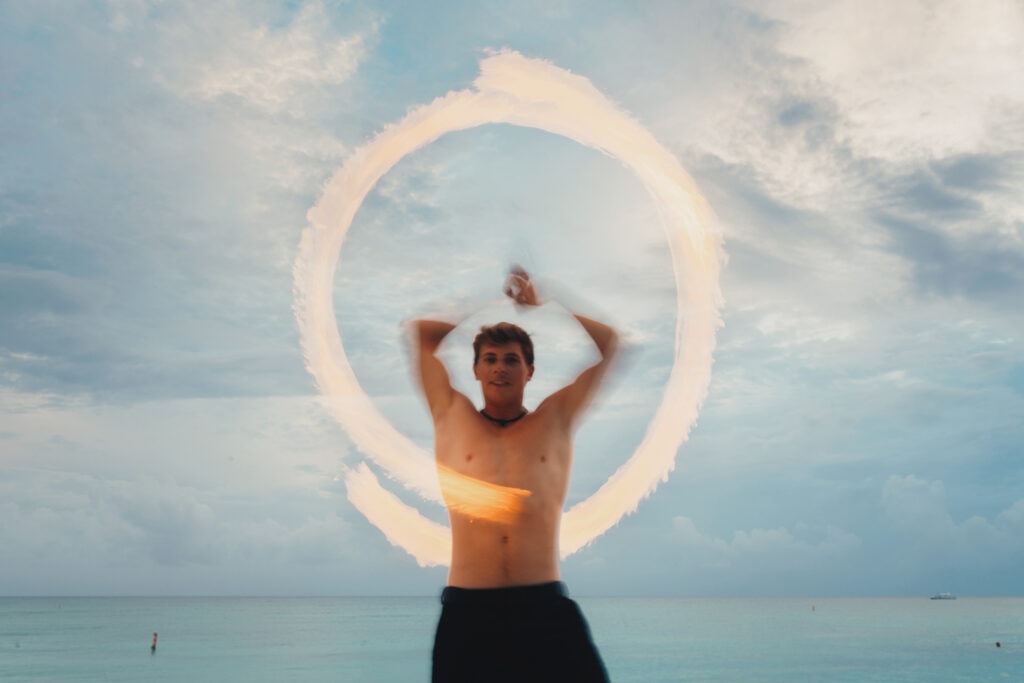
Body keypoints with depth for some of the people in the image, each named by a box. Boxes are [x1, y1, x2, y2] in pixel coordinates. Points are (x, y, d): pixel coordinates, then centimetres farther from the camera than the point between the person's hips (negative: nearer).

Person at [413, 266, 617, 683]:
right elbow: (420, 332, 19)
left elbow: (610, 342, 15)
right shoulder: (452, 417, 13)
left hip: (545, 606, 0)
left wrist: (539, 306, 20)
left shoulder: (556, 420, 13)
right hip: (467, 609, 0)